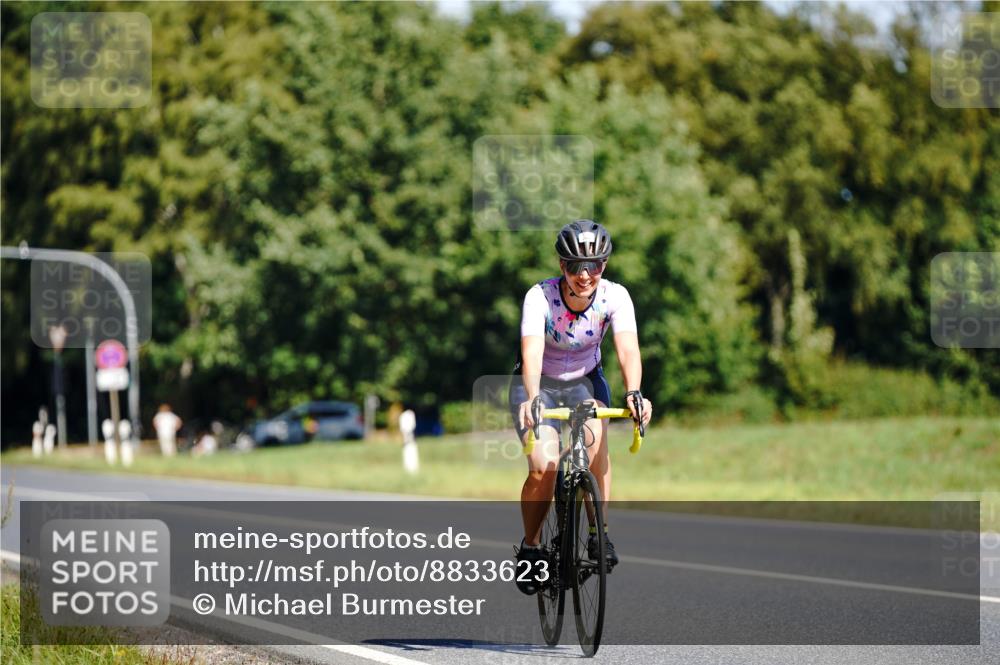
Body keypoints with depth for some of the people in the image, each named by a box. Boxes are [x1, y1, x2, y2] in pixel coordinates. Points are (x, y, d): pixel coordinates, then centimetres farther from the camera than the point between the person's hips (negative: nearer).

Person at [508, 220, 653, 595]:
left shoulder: (615, 297, -21)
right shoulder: (540, 297, -26)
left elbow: (628, 349, -33)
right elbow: (532, 352, -39)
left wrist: (633, 393, -52)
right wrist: (531, 399, -57)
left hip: (585, 381, 2)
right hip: (538, 384, -2)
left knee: (595, 436, -29)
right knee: (544, 466, -21)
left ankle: (599, 531, -16)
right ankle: (530, 547, 1)